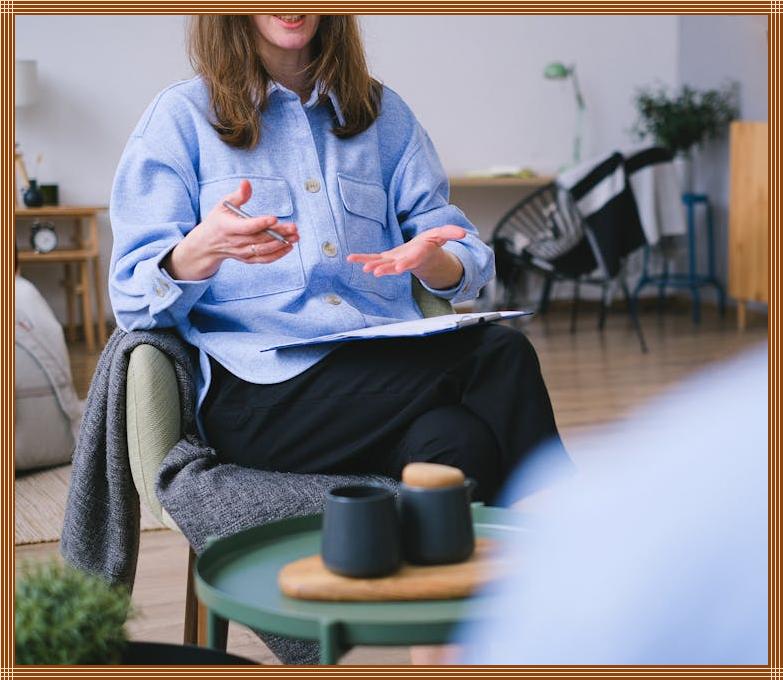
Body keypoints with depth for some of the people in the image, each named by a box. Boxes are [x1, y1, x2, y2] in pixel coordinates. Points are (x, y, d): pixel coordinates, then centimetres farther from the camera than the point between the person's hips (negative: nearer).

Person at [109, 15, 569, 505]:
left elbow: (470, 261, 15)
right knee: (500, 357, -27)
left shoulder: (383, 113, 20)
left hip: (392, 371, 4)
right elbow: (134, 302, 1)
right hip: (260, 395, -4)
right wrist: (202, 252, -23)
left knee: (452, 441, -33)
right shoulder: (182, 115, 8)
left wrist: (429, 259, -10)